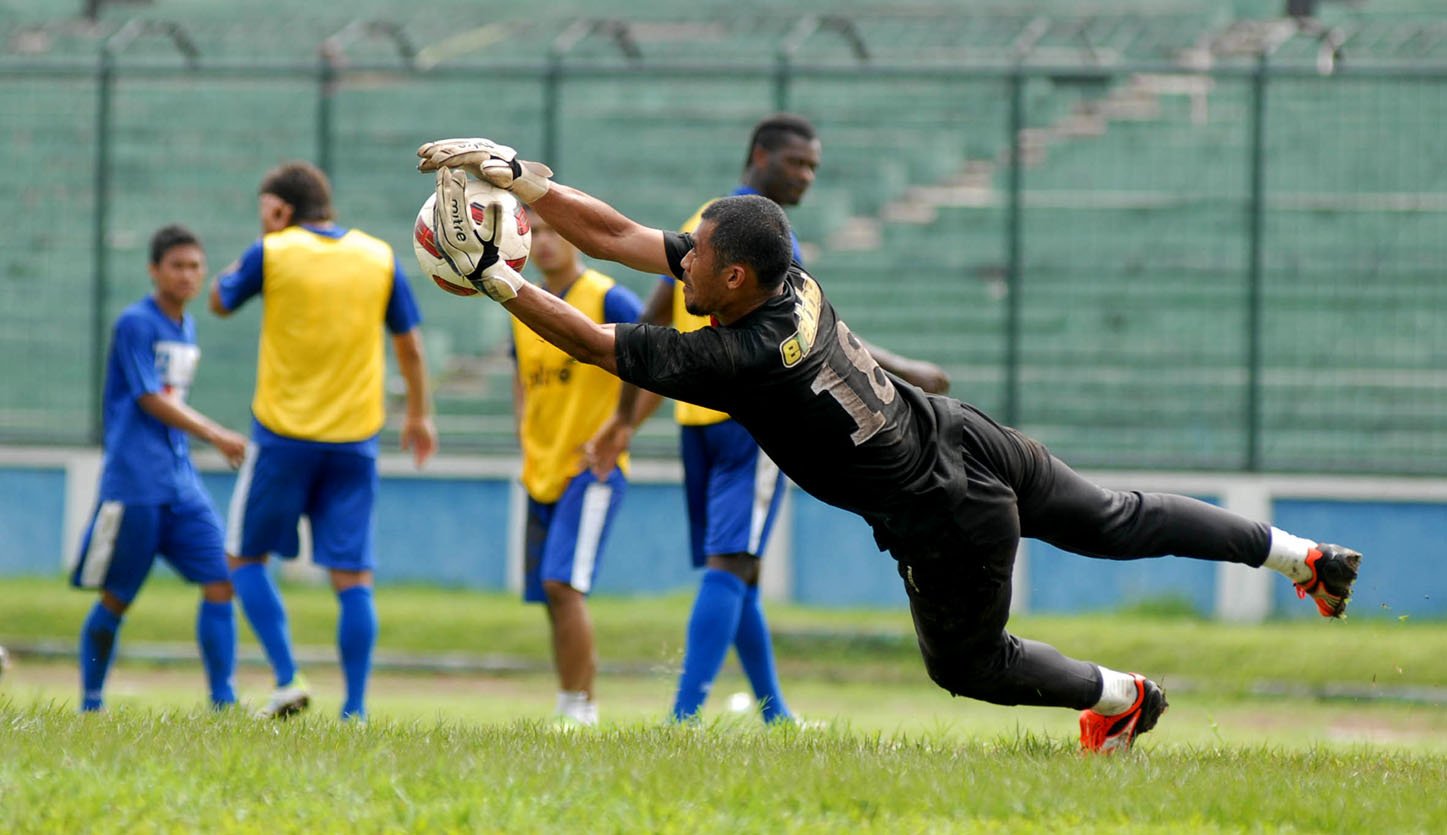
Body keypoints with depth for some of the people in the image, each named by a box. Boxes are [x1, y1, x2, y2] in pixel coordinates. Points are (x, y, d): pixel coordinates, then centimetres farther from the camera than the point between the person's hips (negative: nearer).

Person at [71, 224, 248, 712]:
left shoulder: (186, 328, 15)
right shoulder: (135, 323, -8)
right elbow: (150, 401, -14)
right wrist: (217, 437, -20)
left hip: (181, 484, 7)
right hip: (134, 484, -7)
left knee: (220, 582, -7)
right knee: (116, 598, 0)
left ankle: (223, 701, -7)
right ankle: (90, 704, 13)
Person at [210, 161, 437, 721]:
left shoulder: (273, 254, -5)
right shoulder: (379, 257, 6)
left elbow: (221, 302, 11)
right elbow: (409, 343, 11)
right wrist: (419, 416, 22)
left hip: (284, 437, -3)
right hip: (354, 442, 3)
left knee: (245, 557, 12)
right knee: (352, 577, 3)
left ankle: (287, 678, -3)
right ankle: (355, 709, -4)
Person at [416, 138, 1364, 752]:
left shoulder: (744, 360, -31)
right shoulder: (789, 283, -10)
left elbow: (594, 345, -28)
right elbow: (617, 234, -6)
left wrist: (494, 277, -26)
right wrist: (517, 174, -11)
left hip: (948, 527, -7)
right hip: (968, 437, 7)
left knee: (967, 663, 21)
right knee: (1115, 521, 24)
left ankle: (1120, 697, 41)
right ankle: (1303, 554, 33)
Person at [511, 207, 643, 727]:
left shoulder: (608, 300, -9)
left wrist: (621, 431, -15)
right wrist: (525, 436, 12)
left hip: (592, 468, -7)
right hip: (541, 471, 7)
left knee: (564, 584, -18)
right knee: (551, 594, 8)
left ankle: (577, 709, -14)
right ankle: (576, 707, 16)